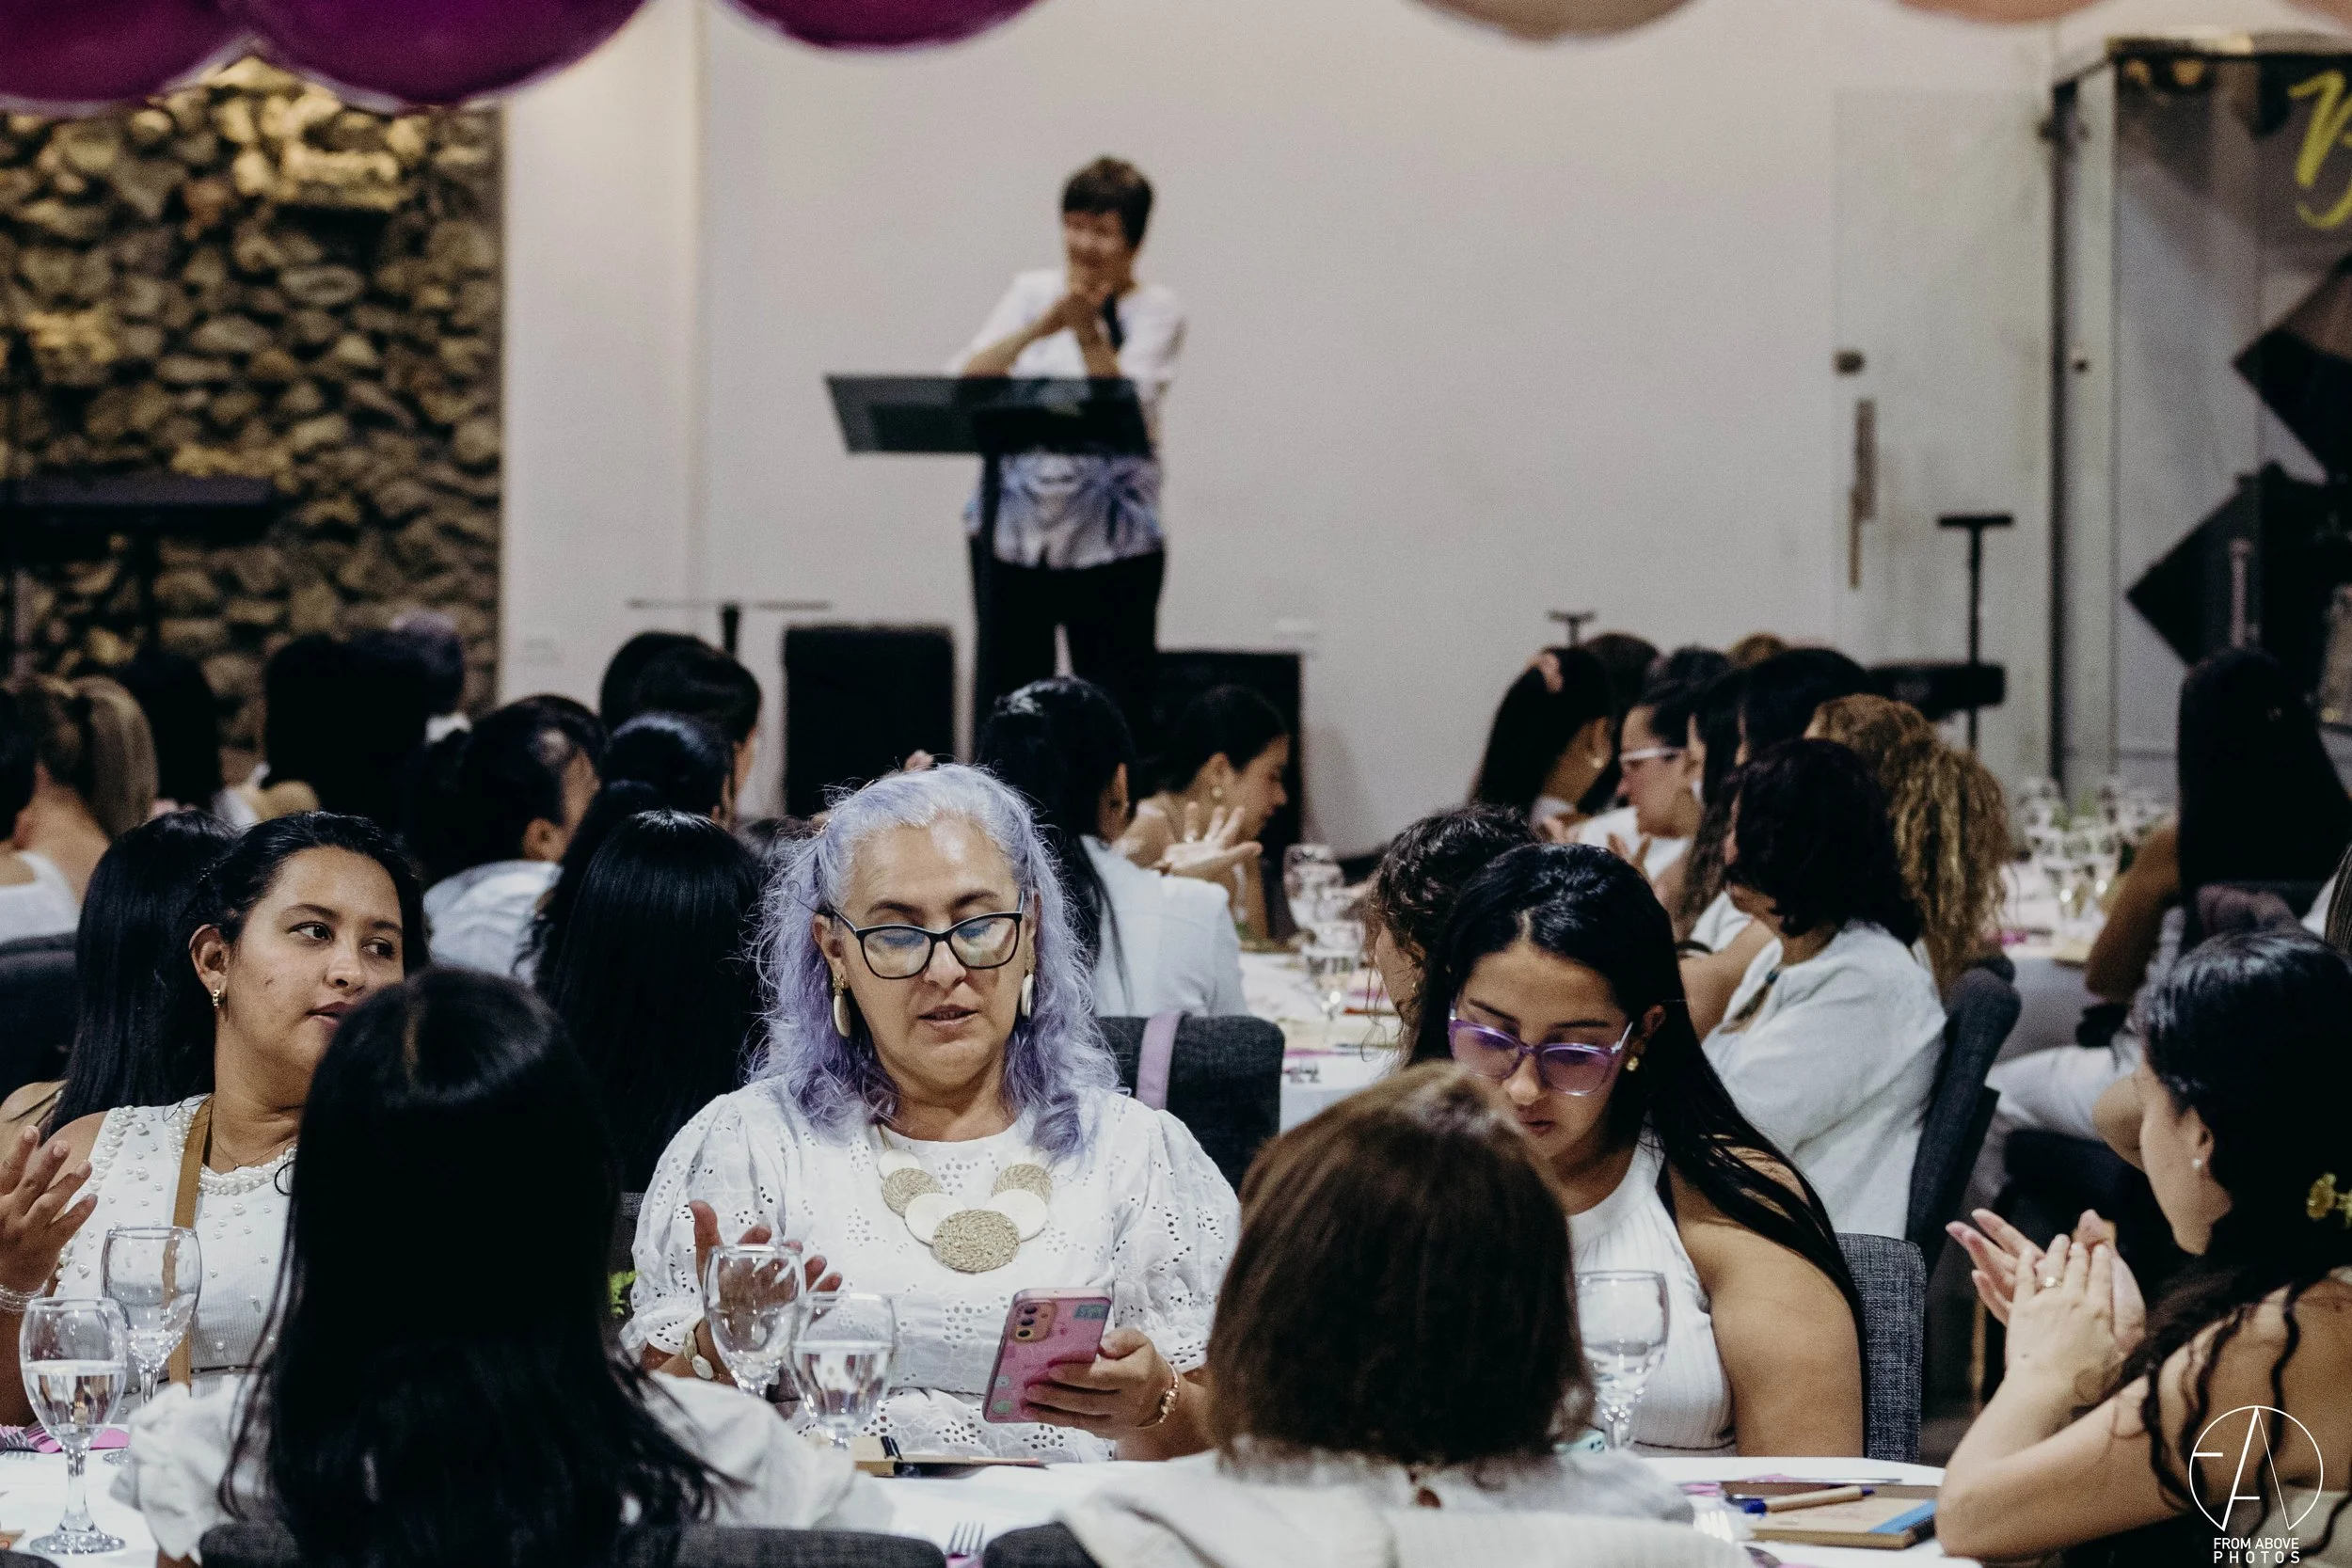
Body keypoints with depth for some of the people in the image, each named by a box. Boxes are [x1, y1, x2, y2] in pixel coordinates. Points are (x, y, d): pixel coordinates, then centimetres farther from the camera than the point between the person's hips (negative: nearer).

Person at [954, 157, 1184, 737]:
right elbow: (963, 382, -7)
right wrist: (1039, 328, -21)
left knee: (1116, 713, -3)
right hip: (1012, 533, 3)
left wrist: (1088, 332, -28)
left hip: (1111, 543, -3)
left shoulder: (1156, 311, -1)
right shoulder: (1033, 291, 8)